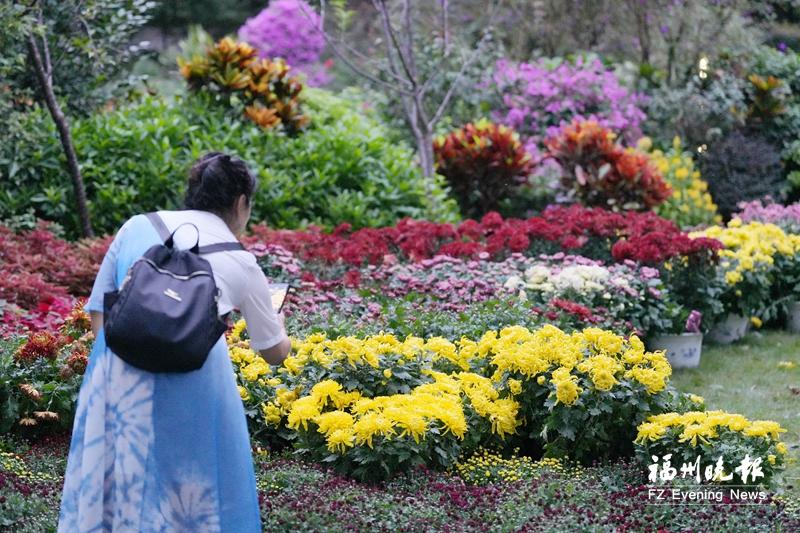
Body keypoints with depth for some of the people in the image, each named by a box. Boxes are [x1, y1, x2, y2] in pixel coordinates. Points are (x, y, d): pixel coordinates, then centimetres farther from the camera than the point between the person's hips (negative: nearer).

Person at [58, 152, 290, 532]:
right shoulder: (241, 262, 15)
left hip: (121, 369, 2)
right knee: (197, 487, 14)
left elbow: (98, 314, 11)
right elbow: (275, 352, 27)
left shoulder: (138, 226, 16)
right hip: (193, 374, -1)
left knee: (114, 483, 12)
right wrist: (277, 324, 47)